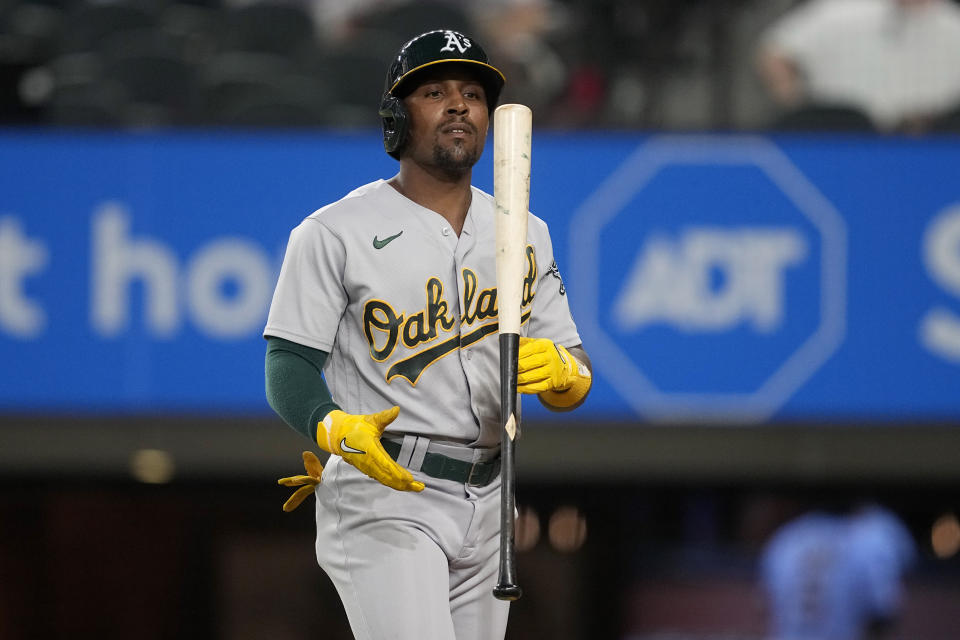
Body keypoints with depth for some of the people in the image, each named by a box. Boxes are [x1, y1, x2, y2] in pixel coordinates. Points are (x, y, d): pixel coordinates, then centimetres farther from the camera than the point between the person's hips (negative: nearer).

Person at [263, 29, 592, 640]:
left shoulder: (524, 234, 14)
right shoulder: (334, 233, -3)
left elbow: (576, 382, 11)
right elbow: (289, 366, -7)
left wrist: (559, 368, -14)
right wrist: (337, 430, -28)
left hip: (485, 508, 6)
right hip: (382, 503, -6)